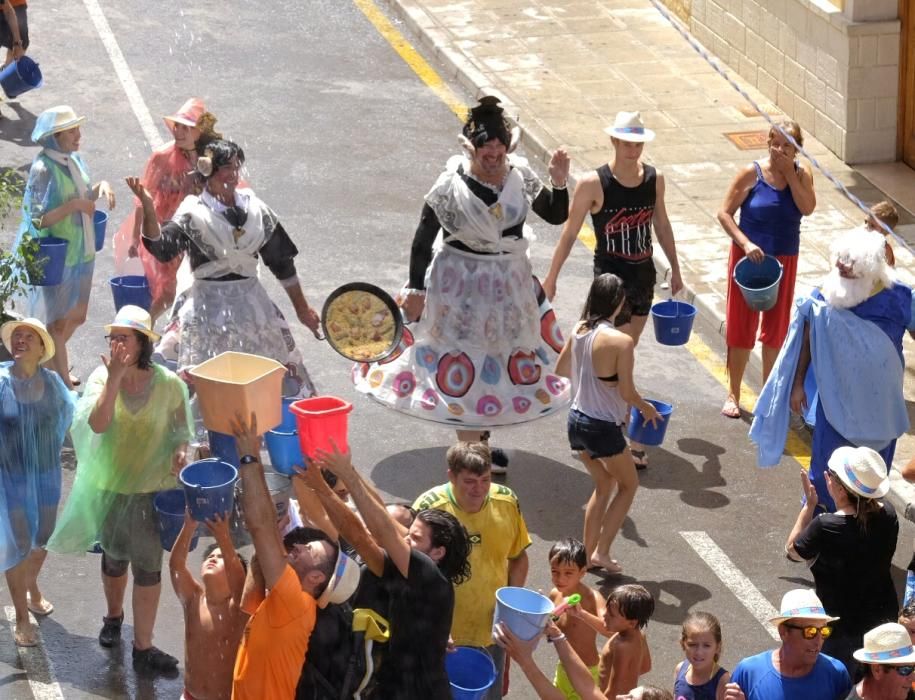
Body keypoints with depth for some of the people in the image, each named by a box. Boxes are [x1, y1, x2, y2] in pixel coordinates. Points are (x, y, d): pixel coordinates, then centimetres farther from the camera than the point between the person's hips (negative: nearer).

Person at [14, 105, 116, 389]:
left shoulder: (74, 160, 2)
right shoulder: (43, 169, -20)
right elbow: (37, 219, -22)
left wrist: (100, 187, -4)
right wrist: (72, 206, -27)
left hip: (80, 253, 8)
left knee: (76, 316, 19)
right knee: (58, 321, 6)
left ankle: (46, 362, 40)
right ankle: (63, 383, 17)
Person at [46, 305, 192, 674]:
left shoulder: (167, 383, -14)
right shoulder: (101, 378, -12)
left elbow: (181, 425, 1)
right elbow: (97, 424, -28)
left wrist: (181, 449, -20)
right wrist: (114, 377, -33)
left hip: (153, 487, -2)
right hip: (110, 486, 2)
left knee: (147, 566, 0)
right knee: (114, 558, 22)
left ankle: (143, 647, 10)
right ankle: (113, 615, 50)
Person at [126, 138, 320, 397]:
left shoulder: (256, 210, 4)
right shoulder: (193, 213, -7)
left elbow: (282, 261, 12)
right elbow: (161, 248, -23)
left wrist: (302, 308, 15)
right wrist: (148, 208, -37)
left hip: (252, 305, 4)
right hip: (208, 309, -4)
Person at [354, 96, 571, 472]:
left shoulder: (521, 176, -8)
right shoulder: (451, 186, -20)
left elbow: (556, 216, 3)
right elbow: (422, 239, -12)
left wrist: (559, 182, -15)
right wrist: (416, 289, -12)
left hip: (510, 284, 5)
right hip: (462, 286, -5)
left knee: (500, 360, 19)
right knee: (464, 365, 3)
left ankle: (480, 431, 40)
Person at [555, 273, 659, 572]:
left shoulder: (578, 331, -1)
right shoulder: (621, 341, -22)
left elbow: (561, 369, 13)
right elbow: (627, 392, -18)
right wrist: (647, 408, 1)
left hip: (577, 420, 7)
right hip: (603, 427, -6)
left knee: (604, 484, 26)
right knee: (628, 484, 18)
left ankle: (588, 553, 27)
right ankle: (601, 551, 13)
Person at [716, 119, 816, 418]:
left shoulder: (801, 173, -3)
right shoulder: (752, 173, -12)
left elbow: (807, 208, -20)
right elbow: (724, 213, -12)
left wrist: (789, 172, -20)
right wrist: (745, 243, -22)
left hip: (784, 259, 3)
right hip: (749, 256, -3)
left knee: (775, 327, 13)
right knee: (741, 327, 4)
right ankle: (733, 394, 17)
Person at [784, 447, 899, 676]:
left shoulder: (825, 527, -30)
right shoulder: (887, 513, -14)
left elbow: (793, 551, -10)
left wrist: (809, 505, -7)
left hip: (842, 627, -5)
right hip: (883, 617, 5)